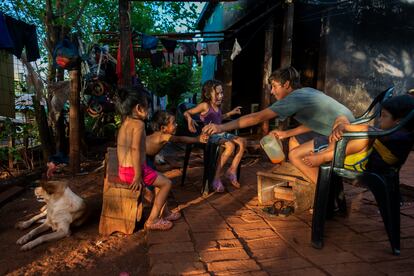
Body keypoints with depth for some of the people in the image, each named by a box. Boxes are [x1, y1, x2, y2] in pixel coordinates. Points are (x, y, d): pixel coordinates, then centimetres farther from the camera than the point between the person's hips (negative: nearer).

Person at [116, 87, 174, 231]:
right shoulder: (139, 123, -15)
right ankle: (152, 220, 7)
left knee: (158, 178, 28)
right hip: (134, 170, -9)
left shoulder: (124, 123, 11)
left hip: (123, 170, 9)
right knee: (167, 183, 6)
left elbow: (121, 147, 14)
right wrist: (138, 176, -22)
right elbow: (135, 149, -24)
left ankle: (162, 212, 35)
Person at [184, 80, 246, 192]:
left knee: (242, 142, -3)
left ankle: (232, 171, 4)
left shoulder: (218, 106, 13)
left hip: (221, 133, 8)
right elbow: (186, 113, -12)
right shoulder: (205, 105, -10)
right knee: (230, 146, -30)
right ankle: (216, 177, -20)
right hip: (210, 135, -8)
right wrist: (190, 120, -33)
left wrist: (231, 112, 31)